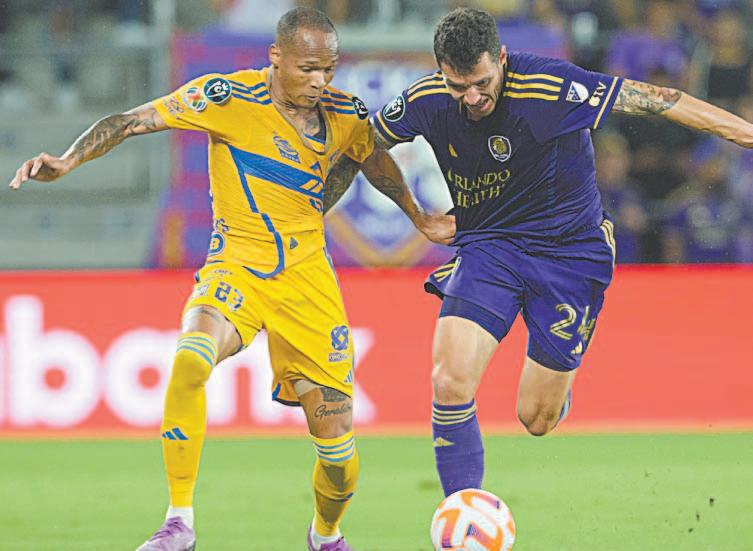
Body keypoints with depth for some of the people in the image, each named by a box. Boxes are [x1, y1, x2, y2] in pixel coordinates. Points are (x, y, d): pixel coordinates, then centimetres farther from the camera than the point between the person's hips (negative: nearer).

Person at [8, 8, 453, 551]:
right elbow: (133, 120, -14)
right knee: (191, 360, -36)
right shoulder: (228, 97, -13)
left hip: (309, 279, 3)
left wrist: (419, 218, 34)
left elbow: (375, 158, 22)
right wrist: (68, 161, -28)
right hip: (236, 268, -3)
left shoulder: (345, 114, 0)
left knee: (339, 455, -1)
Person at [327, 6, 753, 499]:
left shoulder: (551, 86, -24)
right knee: (450, 383, -20)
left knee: (537, 419, 0)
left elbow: (652, 99, -18)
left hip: (570, 250, -2)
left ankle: (556, 375, 39)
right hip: (486, 247, 2)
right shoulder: (427, 101, -11)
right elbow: (365, 142, 10)